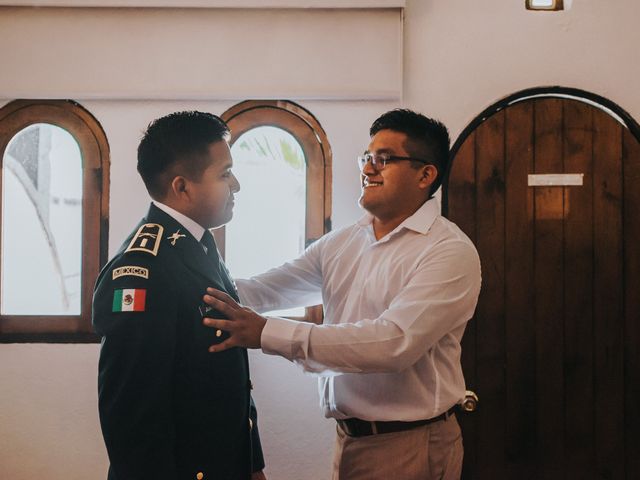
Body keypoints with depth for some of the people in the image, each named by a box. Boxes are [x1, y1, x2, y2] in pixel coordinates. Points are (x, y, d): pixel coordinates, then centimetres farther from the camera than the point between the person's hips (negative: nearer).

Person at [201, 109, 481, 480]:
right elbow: (268, 289, 8)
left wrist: (268, 333, -28)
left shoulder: (451, 251, -15)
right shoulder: (340, 244, 7)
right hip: (349, 439, 6)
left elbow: (395, 342, -26)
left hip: (410, 447, -5)